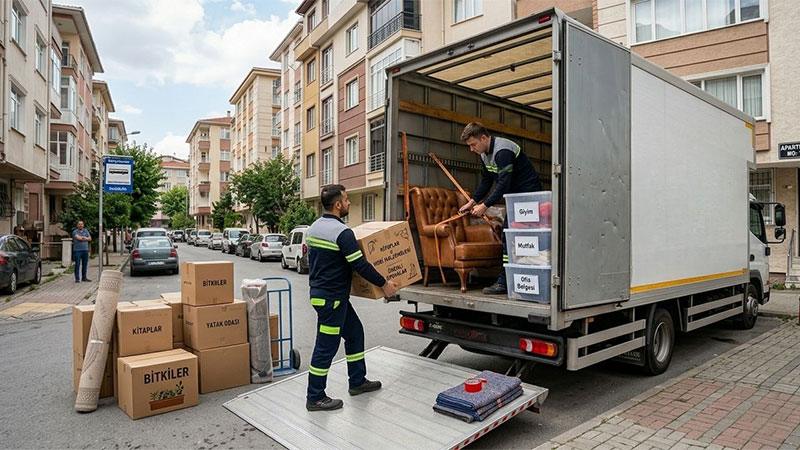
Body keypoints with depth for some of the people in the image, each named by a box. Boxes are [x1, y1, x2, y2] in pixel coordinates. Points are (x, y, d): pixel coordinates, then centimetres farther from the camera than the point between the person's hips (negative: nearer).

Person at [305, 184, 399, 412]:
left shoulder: (314, 227, 9)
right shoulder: (342, 232, -20)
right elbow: (360, 265, -20)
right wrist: (384, 284, -9)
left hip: (319, 290, 10)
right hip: (331, 297, -10)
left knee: (354, 332, 19)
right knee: (327, 346, 1)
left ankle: (357, 382, 29)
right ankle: (315, 398, 14)